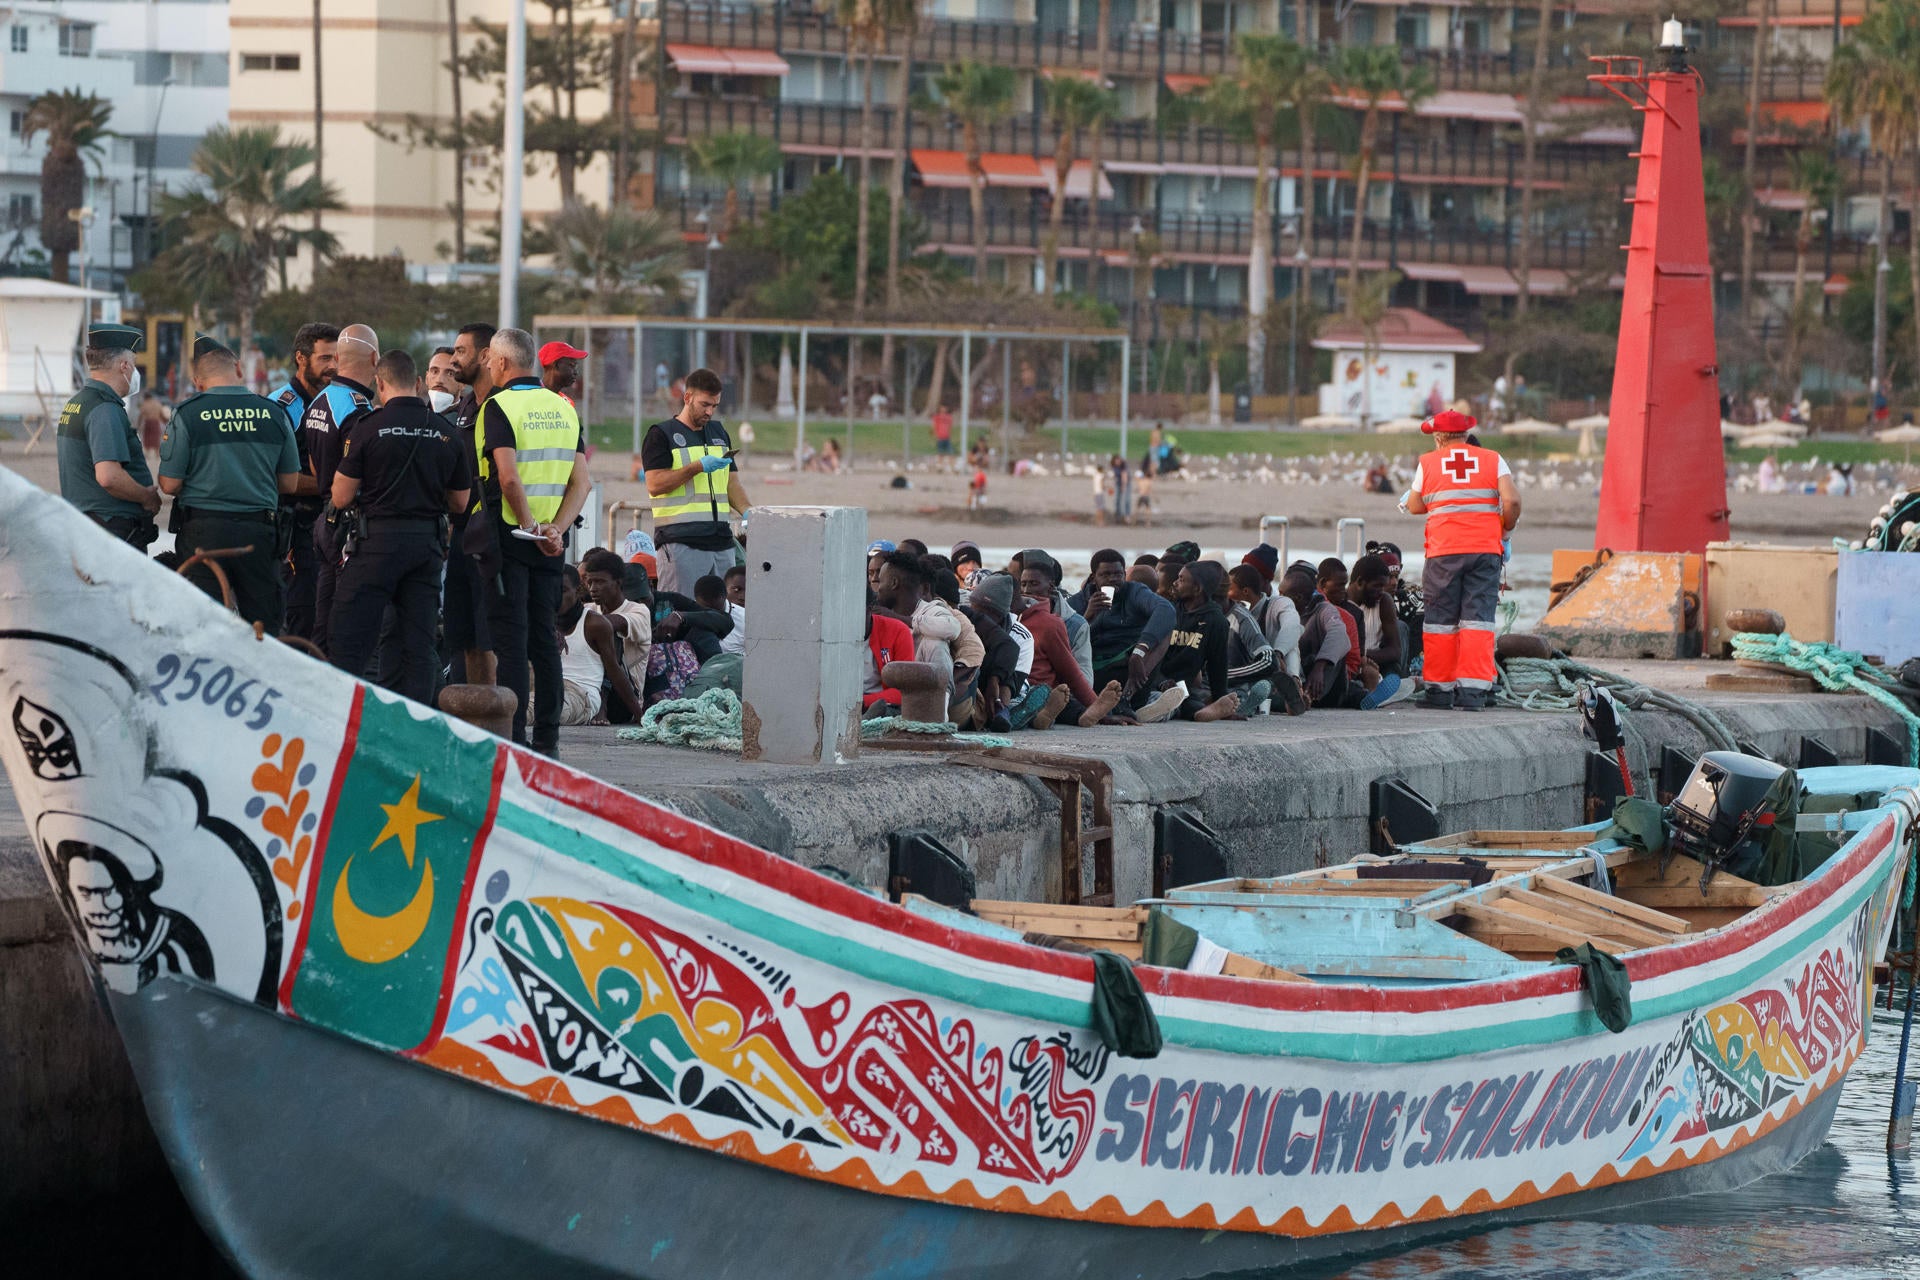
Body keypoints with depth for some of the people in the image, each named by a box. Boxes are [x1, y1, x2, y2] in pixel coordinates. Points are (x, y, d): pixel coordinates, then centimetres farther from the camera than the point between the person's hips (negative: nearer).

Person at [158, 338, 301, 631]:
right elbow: (289, 483, 9)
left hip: (203, 532, -2)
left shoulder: (187, 415, -7)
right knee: (265, 626, 10)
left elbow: (170, 485, -6)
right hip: (259, 530, 2)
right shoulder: (273, 413, 1)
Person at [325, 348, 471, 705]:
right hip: (429, 541, 4)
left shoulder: (368, 426, -8)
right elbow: (460, 502, 13)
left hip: (379, 538, -4)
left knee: (348, 640, 0)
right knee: (419, 645, 7)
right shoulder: (446, 432, 5)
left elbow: (341, 497, -4)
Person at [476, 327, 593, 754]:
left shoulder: (499, 407, -9)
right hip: (550, 542, 6)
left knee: (510, 638, -5)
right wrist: (555, 529, -6)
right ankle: (547, 738, 11)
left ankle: (513, 737, -7)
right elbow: (581, 482, 4)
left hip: (507, 532, -6)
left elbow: (509, 478, -20)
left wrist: (529, 526, -10)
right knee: (543, 636, 10)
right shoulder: (564, 409, 11)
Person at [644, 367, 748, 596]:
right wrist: (698, 467, -15)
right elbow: (655, 484, -9)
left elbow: (732, 483, 22)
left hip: (721, 541, 6)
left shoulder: (719, 432, 20)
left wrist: (747, 511, 4)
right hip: (681, 542, -6)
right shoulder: (661, 434, 0)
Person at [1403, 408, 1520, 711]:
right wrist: (1506, 531, 11)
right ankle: (1473, 690, -9)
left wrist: (1407, 501, 38)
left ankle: (1439, 689, 10)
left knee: (1441, 620, 8)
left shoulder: (1427, 463, 6)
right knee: (1478, 618, 0)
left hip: (1443, 551, 0)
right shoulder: (1493, 460, 6)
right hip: (1486, 549, 1)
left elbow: (1415, 506, 15)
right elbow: (1512, 500, -5)